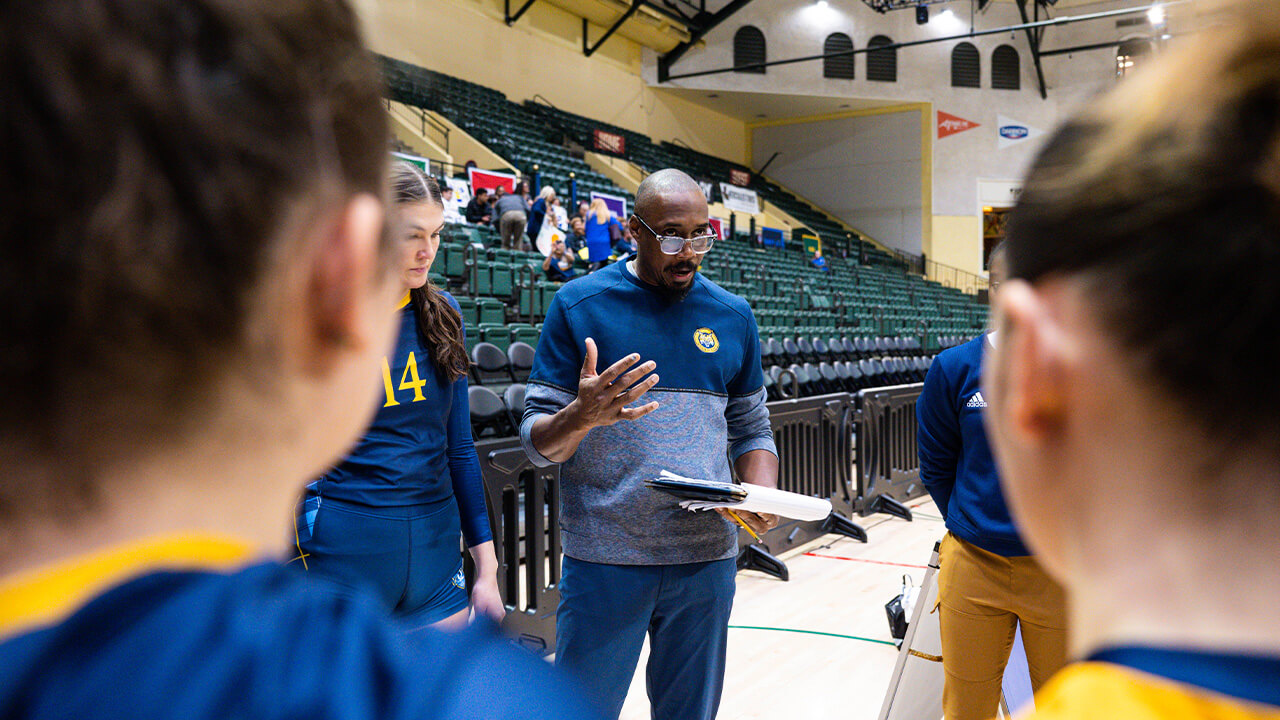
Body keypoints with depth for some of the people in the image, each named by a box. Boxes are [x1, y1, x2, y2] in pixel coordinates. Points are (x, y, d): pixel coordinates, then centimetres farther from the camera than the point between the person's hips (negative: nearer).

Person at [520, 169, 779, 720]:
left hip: (708, 560, 3)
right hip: (605, 563, -3)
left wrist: (762, 496, -6)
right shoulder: (580, 305, -4)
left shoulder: (732, 316, 7)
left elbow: (751, 428, 14)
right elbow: (537, 441, -4)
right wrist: (582, 416, -26)